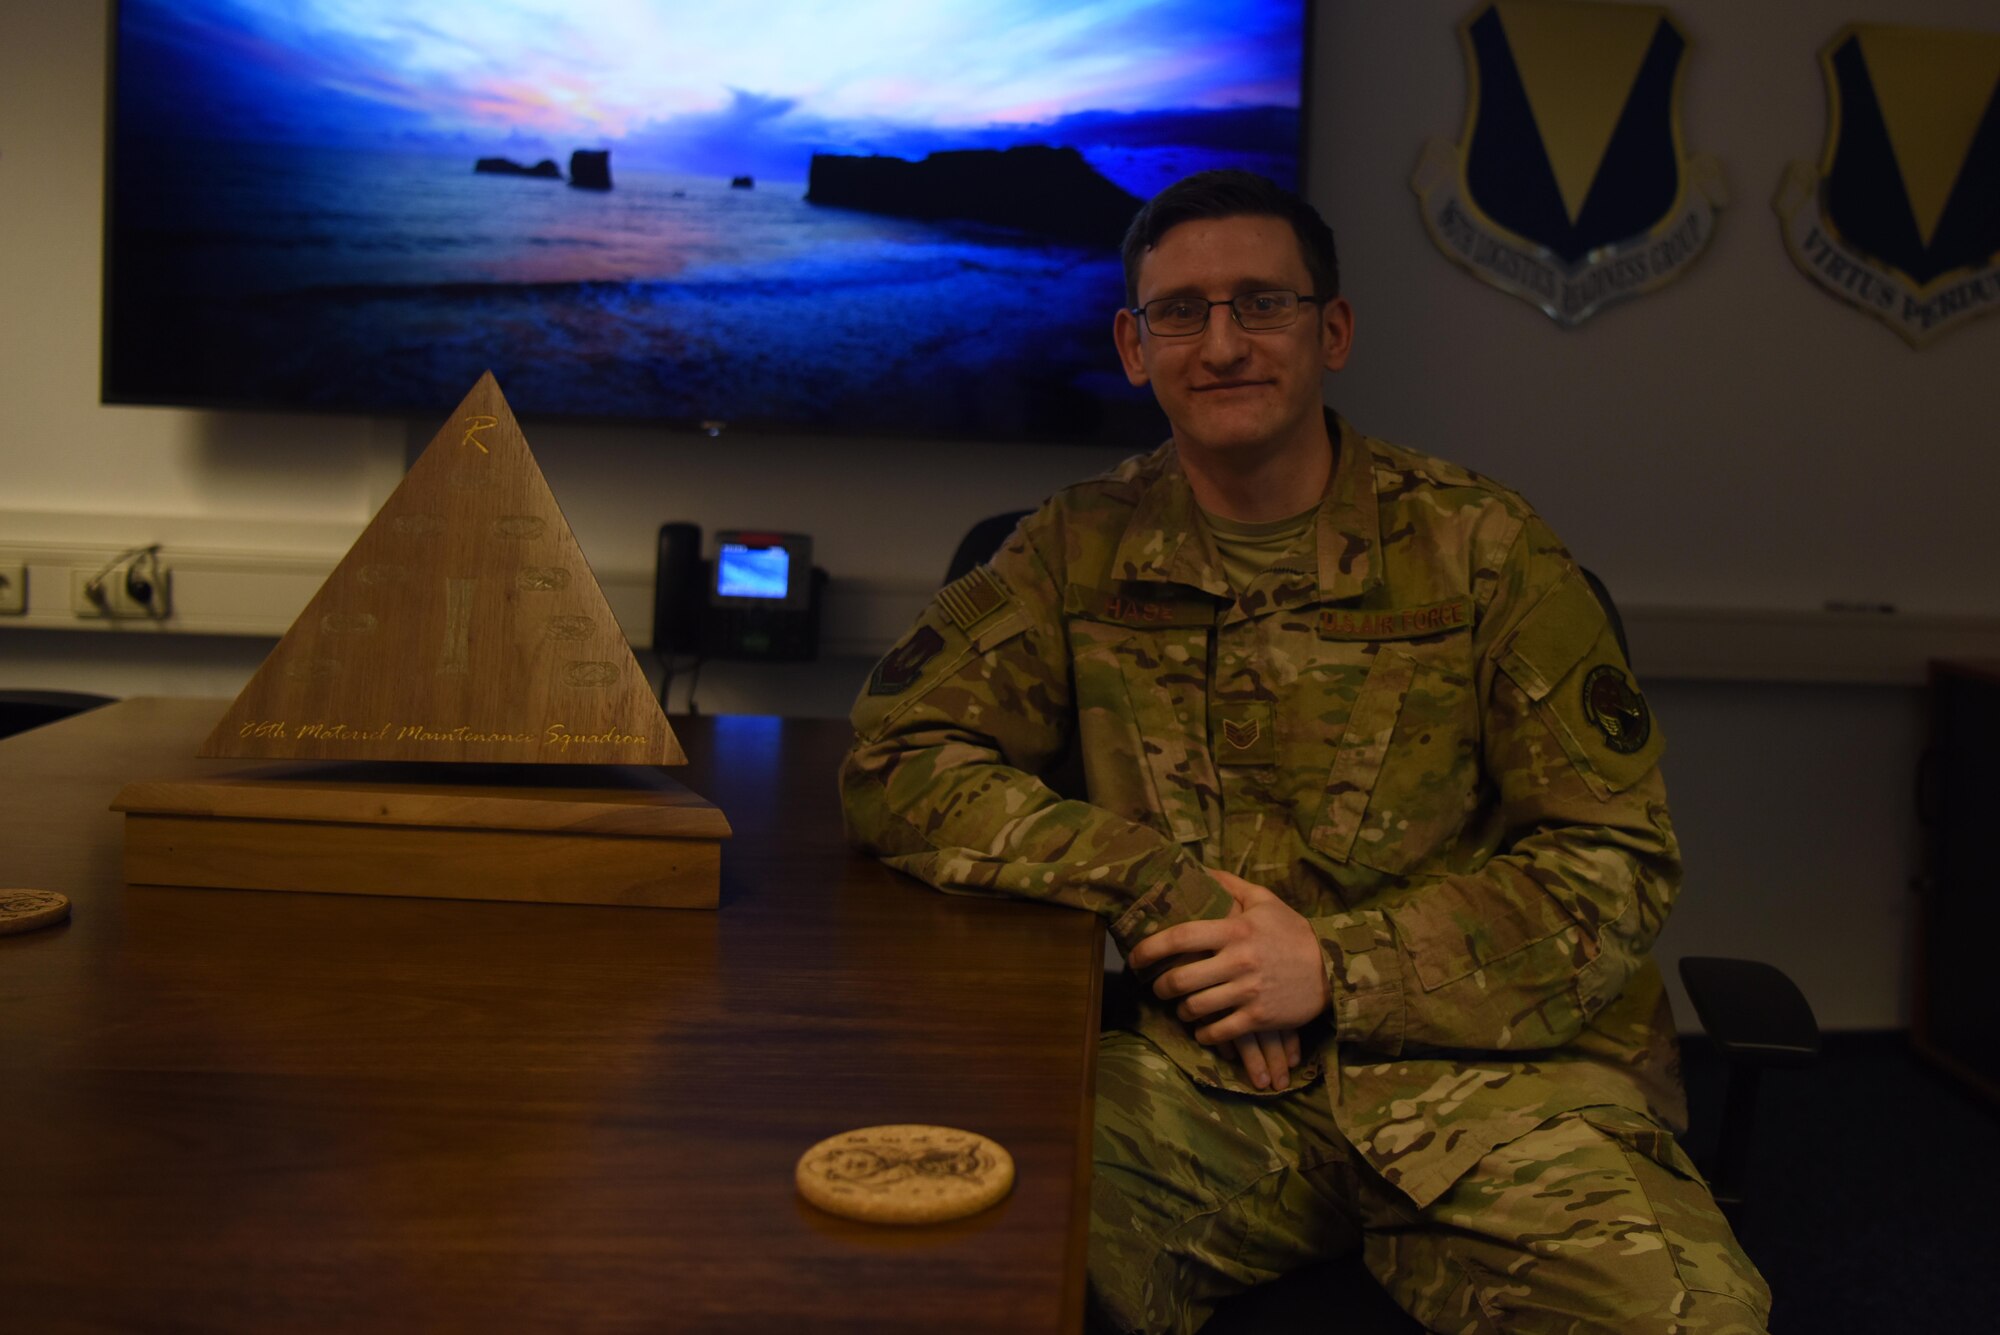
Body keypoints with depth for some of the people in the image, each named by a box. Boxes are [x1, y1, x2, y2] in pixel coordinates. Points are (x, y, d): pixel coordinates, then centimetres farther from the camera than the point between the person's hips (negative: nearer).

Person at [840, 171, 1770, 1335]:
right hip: (1209, 1076, 1)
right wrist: (1157, 890, -10)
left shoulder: (1482, 550, 2)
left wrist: (1340, 965, -10)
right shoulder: (1084, 552, 8)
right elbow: (894, 766, 2)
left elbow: (1616, 861, 1)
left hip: (1486, 1064, -1)